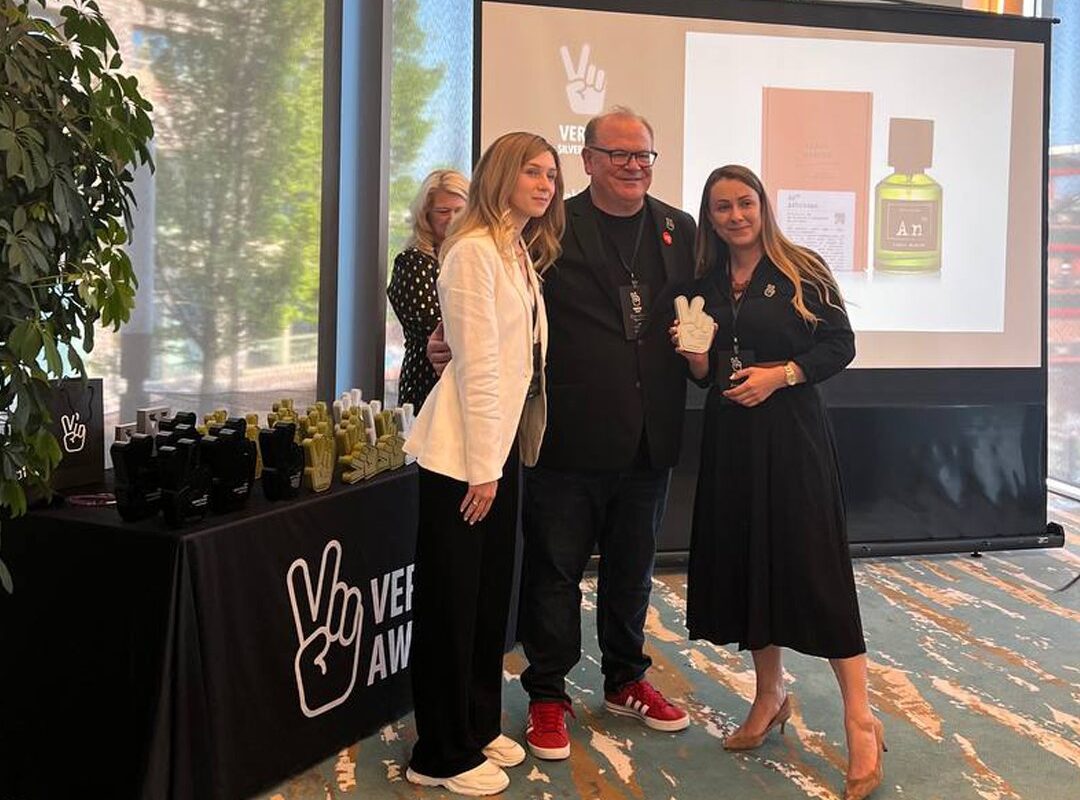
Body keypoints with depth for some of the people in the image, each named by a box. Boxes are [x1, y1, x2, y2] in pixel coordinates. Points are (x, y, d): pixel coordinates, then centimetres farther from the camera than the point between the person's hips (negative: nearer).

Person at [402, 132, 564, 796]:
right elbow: (477, 363, -17)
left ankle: (479, 728, 29)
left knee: (491, 593, 15)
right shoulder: (475, 250, -13)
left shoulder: (523, 254, 15)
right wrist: (483, 466, -17)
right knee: (453, 600, 1)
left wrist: (501, 459, 11)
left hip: (503, 445, 9)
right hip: (464, 452, -9)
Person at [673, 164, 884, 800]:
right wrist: (694, 354, -6)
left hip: (793, 432, -5)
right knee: (745, 562, 10)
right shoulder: (706, 284, 9)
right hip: (730, 436, 5)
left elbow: (841, 345, -5)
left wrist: (781, 373, -17)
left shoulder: (802, 272, -4)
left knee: (817, 564, -6)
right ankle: (770, 694, 28)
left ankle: (861, 720, 2)